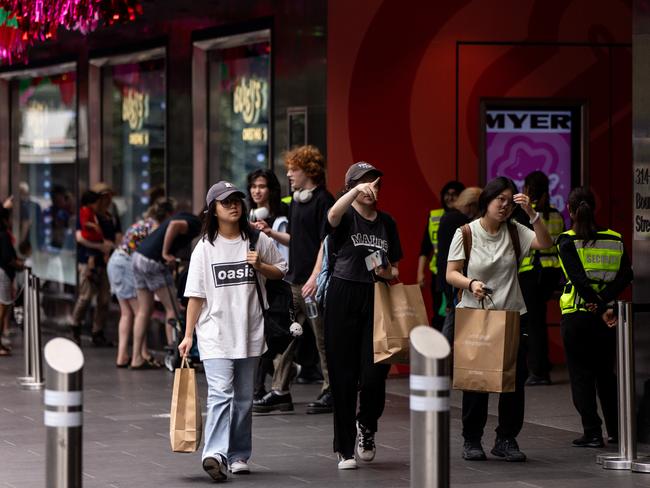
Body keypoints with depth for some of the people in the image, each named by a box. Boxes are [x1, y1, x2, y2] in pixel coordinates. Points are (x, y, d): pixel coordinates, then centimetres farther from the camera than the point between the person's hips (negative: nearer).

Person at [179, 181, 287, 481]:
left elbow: (280, 272, 15)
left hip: (249, 332, 3)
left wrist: (260, 266, -6)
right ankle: (215, 454, -28)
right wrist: (188, 335, -1)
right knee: (220, 394, -17)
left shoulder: (257, 241, 5)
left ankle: (238, 455, 19)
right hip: (215, 333, -3)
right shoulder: (205, 248, 0)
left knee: (244, 398, 9)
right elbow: (196, 295, 2)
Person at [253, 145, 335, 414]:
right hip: (294, 280, 9)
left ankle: (331, 392, 7)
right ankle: (280, 392, 10)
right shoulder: (295, 202, 16)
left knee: (323, 338, -1)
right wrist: (272, 233, 7)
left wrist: (315, 277, -20)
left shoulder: (323, 200, -10)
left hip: (315, 283, -9)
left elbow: (326, 241, -15)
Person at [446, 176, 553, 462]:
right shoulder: (466, 233, -1)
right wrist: (470, 283, -23)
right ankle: (472, 440, 14)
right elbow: (451, 274, -3)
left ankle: (506, 439, 13)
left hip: (512, 315, 3)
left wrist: (531, 213, -17)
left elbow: (545, 244, -8)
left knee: (515, 378, 1)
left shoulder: (514, 232, 6)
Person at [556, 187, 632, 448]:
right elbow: (626, 274, -7)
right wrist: (604, 300, -15)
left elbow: (579, 278, -18)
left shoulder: (566, 241, -8)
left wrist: (602, 308, -18)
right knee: (606, 373, 18)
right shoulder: (614, 239, 4)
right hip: (605, 316, 4)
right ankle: (616, 430, 21)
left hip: (576, 316, -4)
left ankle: (592, 433, -1)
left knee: (581, 375, 3)